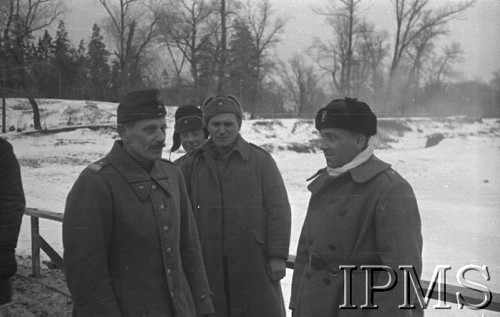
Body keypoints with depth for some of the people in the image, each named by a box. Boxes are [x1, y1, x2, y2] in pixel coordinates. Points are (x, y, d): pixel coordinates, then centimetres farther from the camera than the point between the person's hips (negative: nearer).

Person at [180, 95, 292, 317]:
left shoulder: (260, 160, 0)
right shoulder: (193, 164, 8)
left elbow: (278, 209, -2)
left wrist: (278, 256, -8)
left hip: (254, 262, -2)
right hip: (208, 263, 3)